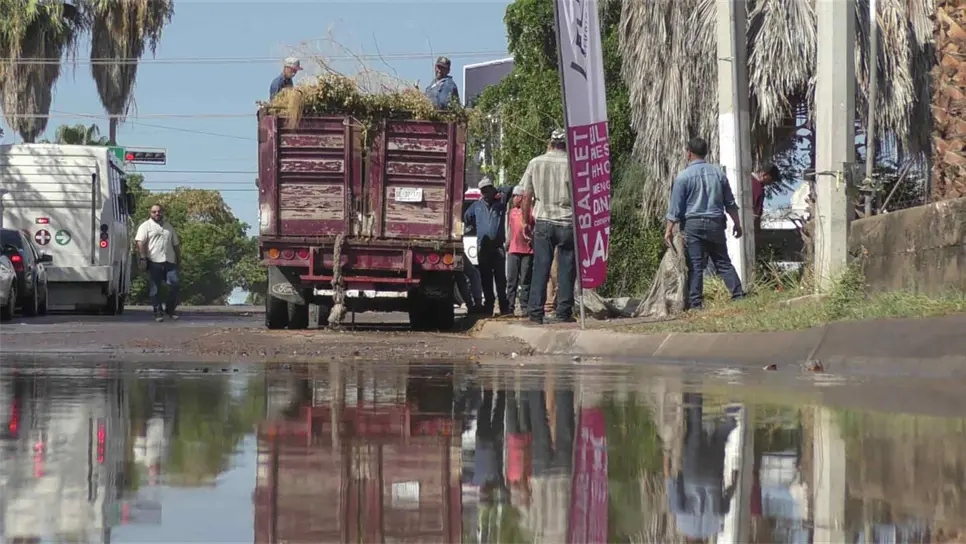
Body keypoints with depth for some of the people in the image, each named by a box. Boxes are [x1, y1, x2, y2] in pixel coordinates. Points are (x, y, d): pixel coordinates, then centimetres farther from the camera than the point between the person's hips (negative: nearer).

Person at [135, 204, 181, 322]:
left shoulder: (169, 227, 21)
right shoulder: (146, 226, 3)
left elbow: (176, 244, 27)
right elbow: (140, 242, -8)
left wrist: (179, 258, 21)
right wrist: (143, 258, -19)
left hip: (169, 262, 4)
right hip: (154, 262, -4)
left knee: (174, 285, -5)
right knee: (155, 288, -2)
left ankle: (170, 309, 10)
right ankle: (158, 312, 3)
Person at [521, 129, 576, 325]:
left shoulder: (535, 163, 2)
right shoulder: (571, 164, -4)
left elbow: (527, 196, 6)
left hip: (543, 221, 2)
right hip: (567, 222, -2)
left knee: (540, 268, 3)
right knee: (566, 269, 4)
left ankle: (535, 311, 0)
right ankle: (563, 312, 2)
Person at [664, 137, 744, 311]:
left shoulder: (684, 176, -5)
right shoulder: (718, 173, 7)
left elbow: (675, 206, -5)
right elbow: (730, 203, 13)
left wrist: (669, 230, 0)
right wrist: (737, 223, 23)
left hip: (693, 225, -3)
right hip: (716, 224, 3)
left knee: (695, 267, -2)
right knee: (723, 263, 8)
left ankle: (696, 303, -4)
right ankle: (738, 296, 2)